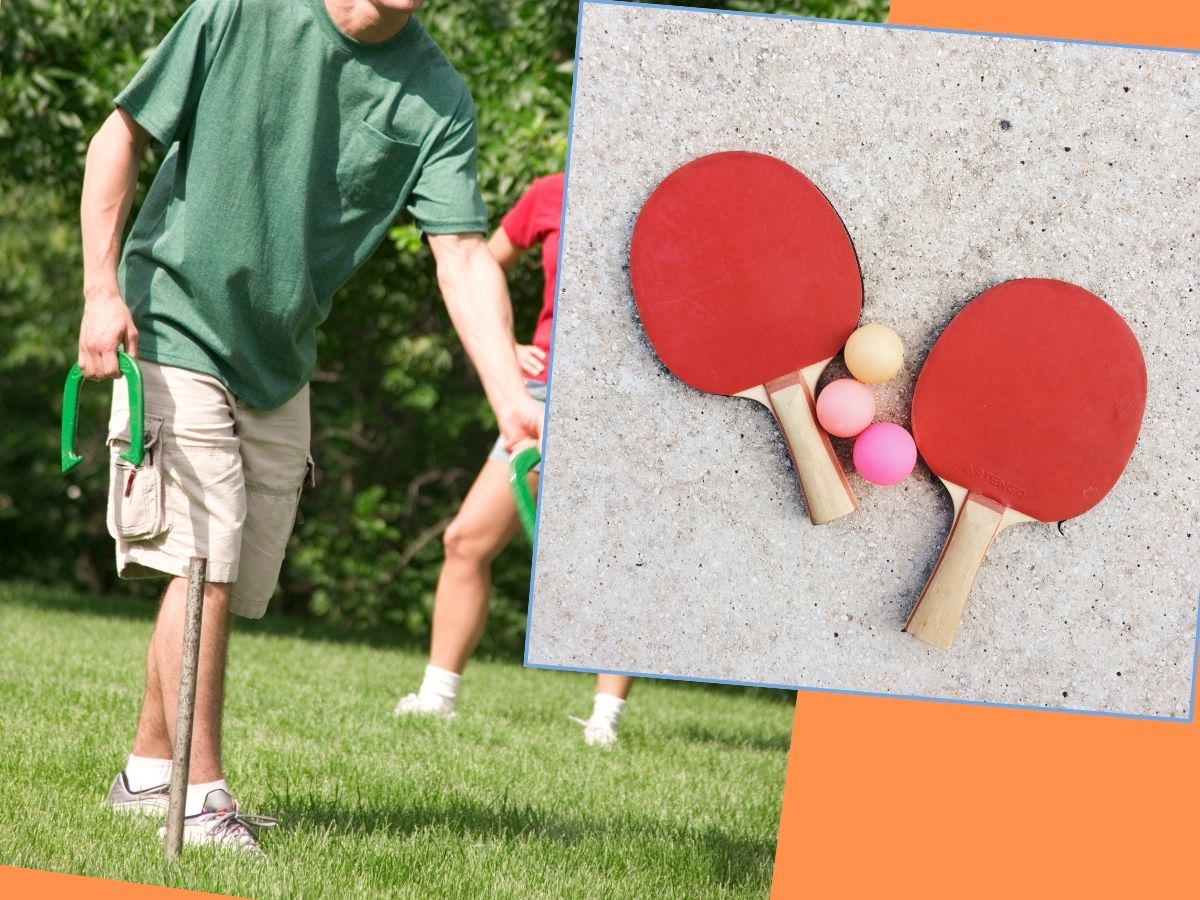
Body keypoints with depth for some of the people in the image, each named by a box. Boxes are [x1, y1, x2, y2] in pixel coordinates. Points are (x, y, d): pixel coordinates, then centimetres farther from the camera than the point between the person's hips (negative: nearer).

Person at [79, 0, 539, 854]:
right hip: (176, 330, -5)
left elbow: (463, 256, -13)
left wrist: (512, 401, -25)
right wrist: (101, 291, -15)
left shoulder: (437, 98, -7)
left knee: (232, 585, 10)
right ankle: (201, 798, -6)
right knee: (204, 567, -12)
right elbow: (121, 137, -7)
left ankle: (148, 773, 26)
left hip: (280, 367, 5)